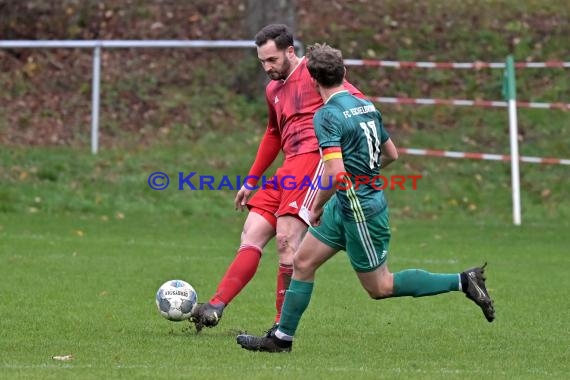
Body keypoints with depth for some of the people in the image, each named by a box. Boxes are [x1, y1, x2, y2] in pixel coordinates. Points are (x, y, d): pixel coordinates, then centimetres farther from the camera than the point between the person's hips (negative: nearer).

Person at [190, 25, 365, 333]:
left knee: (286, 238, -17)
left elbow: (356, 102, -10)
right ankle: (216, 307, -6)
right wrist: (251, 182, 33)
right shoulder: (273, 89, 23)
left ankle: (283, 327, -11)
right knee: (251, 235, 0)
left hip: (313, 158, -9)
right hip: (290, 167, 9)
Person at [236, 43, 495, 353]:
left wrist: (317, 207, -15)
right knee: (303, 261, 11)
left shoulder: (328, 115, -21)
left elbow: (336, 174, -30)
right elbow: (391, 154, 15)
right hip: (345, 205, 9)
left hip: (361, 210, -9)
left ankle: (463, 282, 4)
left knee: (379, 287, 3)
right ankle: (282, 338, 17)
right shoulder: (367, 106, 5)